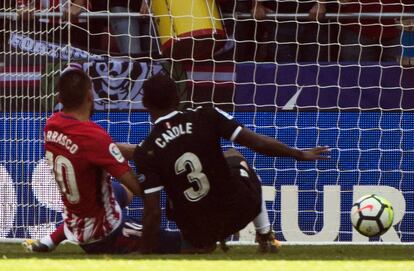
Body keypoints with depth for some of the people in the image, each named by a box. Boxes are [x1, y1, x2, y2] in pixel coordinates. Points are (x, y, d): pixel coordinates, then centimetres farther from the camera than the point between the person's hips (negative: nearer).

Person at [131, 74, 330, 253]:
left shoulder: (145, 152, -13)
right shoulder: (205, 118, -10)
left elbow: (152, 213, -16)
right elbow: (258, 143, -9)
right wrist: (300, 155, 5)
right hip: (240, 209, 0)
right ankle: (265, 237, 33)